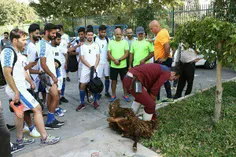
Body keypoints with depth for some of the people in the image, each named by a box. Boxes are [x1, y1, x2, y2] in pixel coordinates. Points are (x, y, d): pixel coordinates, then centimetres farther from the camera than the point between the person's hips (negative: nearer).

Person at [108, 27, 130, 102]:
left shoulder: (125, 42, 1)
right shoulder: (111, 42, 4)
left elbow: (126, 53, -5)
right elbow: (109, 54, -1)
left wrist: (119, 60, -17)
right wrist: (115, 60, -17)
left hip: (123, 66, -1)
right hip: (113, 66, 1)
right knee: (113, 81, 9)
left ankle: (125, 95, 21)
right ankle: (113, 95, 23)